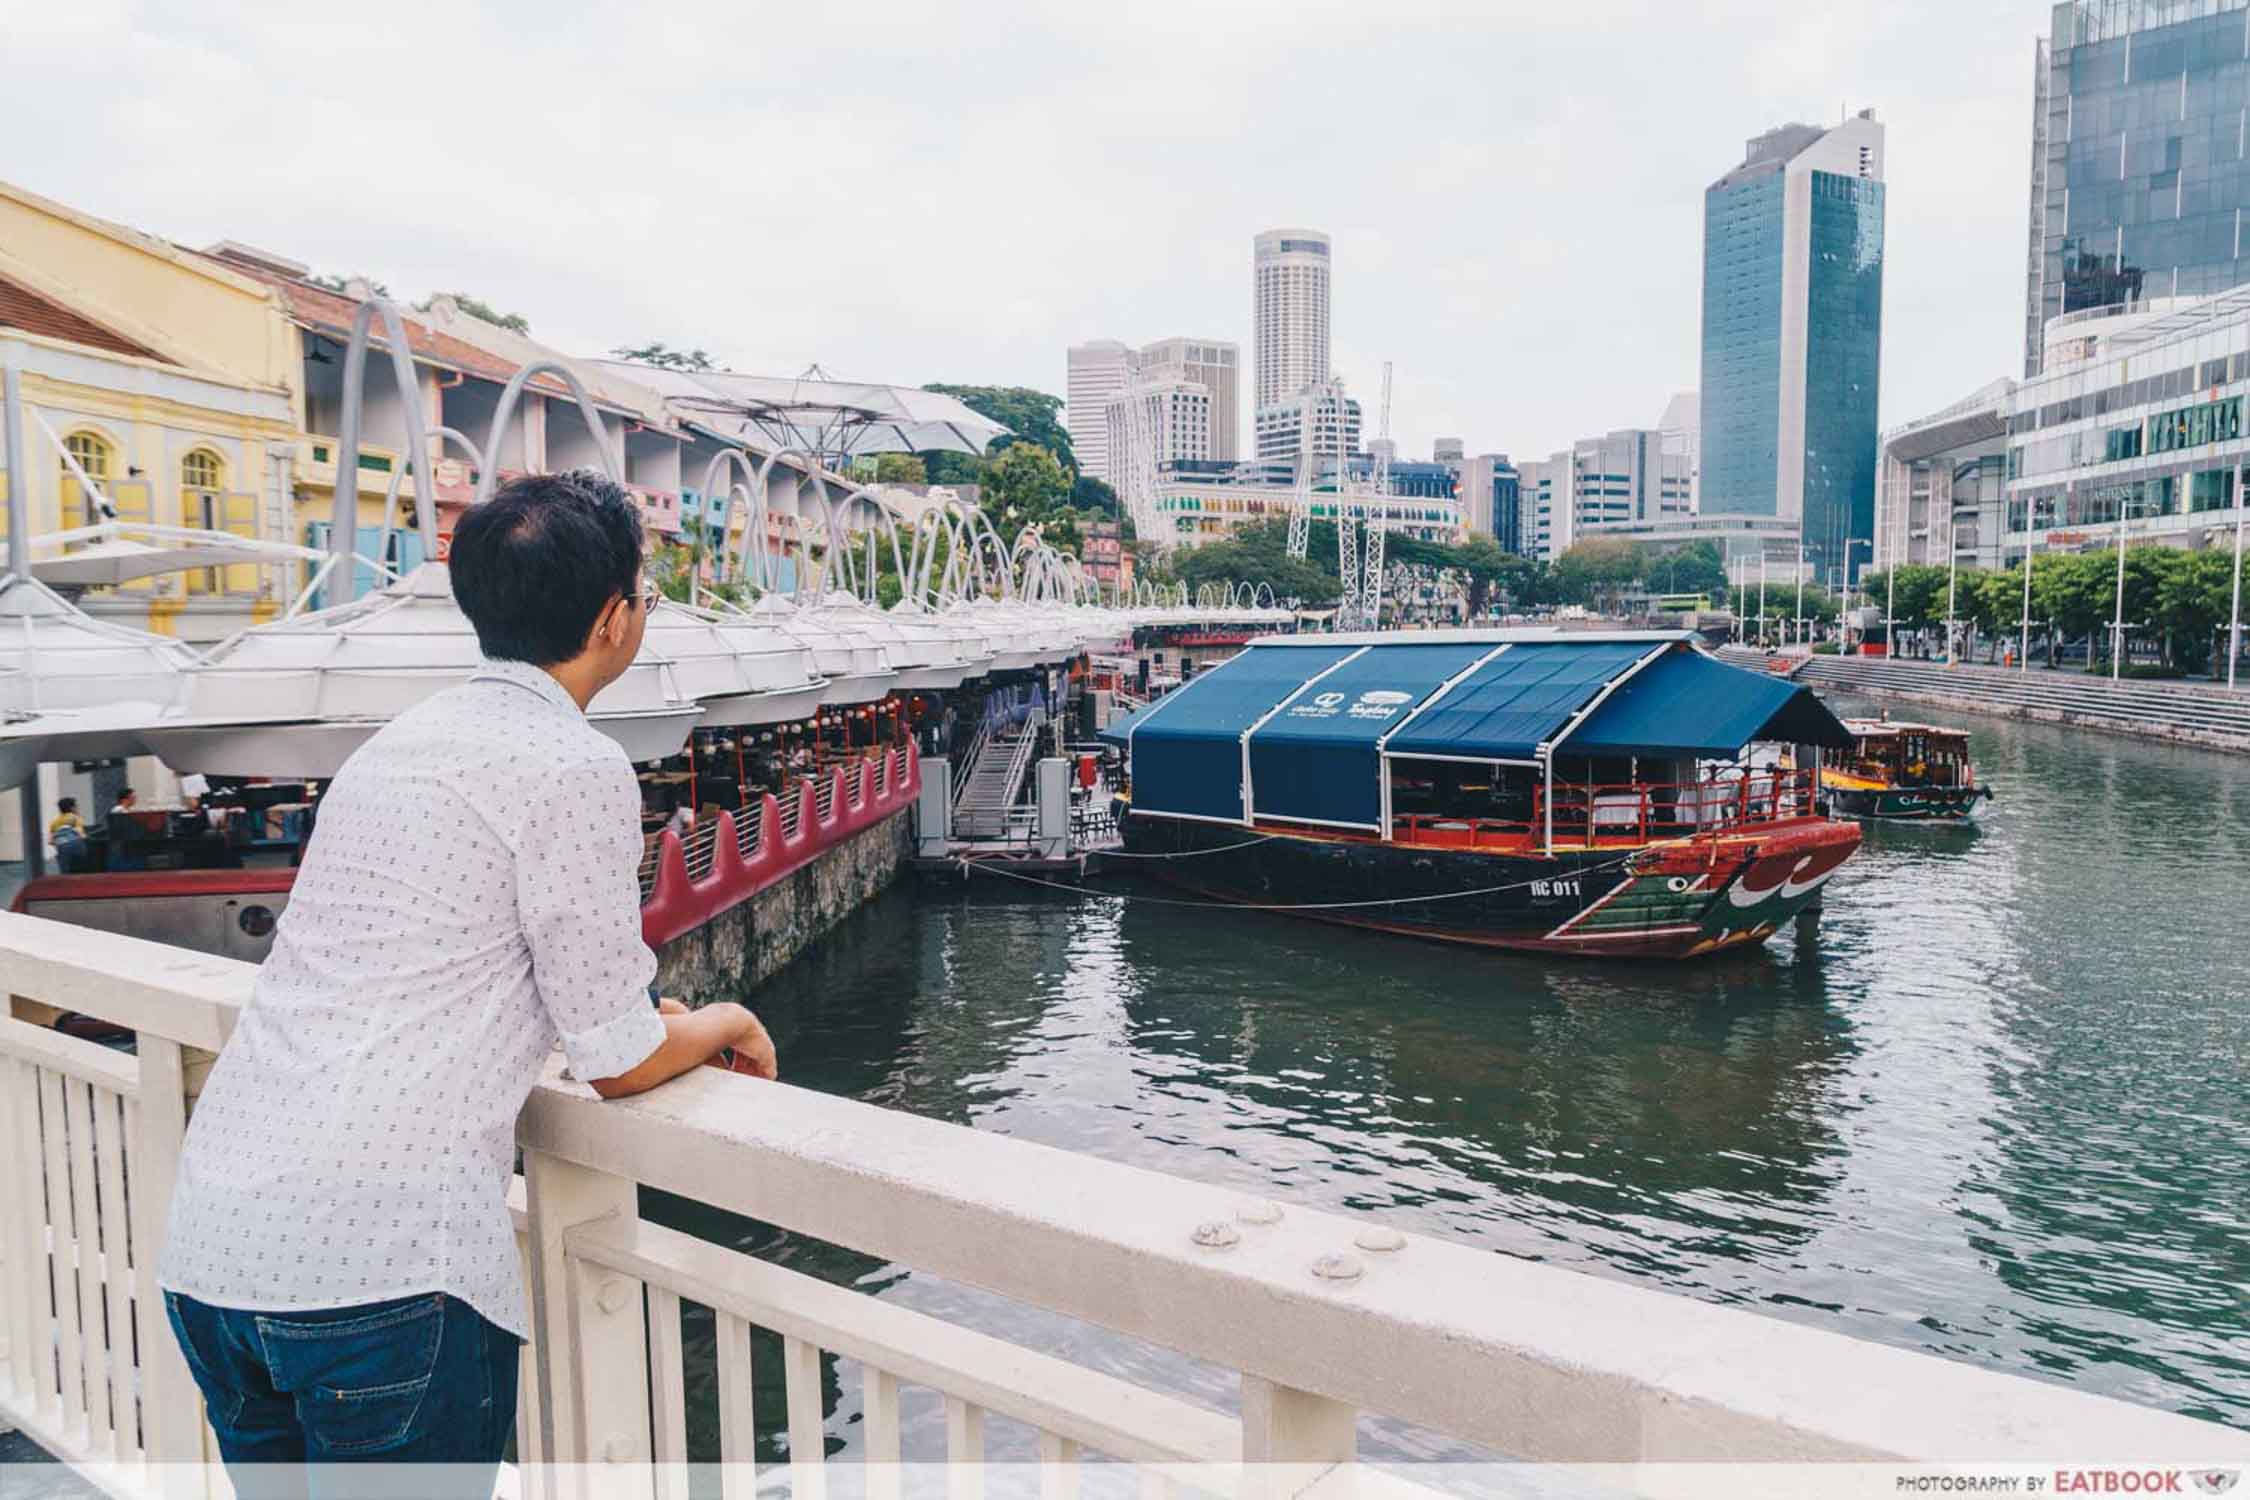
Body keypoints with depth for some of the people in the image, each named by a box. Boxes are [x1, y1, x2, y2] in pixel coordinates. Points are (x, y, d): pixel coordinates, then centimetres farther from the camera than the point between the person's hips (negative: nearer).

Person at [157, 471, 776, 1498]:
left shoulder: (396, 741, 15)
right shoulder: (576, 768, -10)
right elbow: (620, 1066, -5)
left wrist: (642, 1013, 31)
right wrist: (726, 1023, 16)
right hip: (381, 1260, -8)